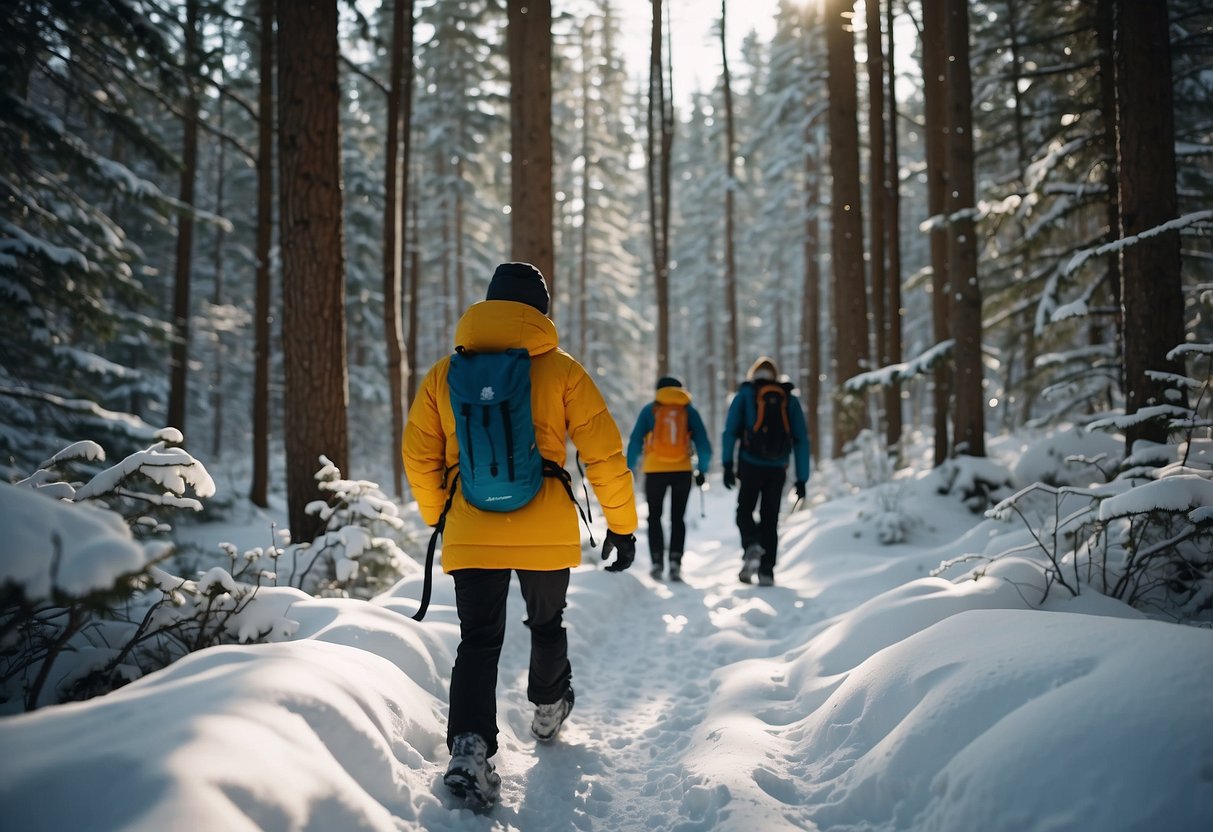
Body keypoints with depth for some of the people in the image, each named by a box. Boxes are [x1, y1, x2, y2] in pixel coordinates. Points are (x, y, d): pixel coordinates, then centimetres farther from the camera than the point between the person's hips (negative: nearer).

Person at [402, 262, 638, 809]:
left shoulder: (445, 372, 4)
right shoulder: (560, 369, -3)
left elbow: (418, 456, 10)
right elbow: (604, 454, -4)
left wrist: (436, 516, 25)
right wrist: (621, 525, 5)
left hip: (470, 533, 1)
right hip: (547, 533, -1)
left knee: (477, 641, 5)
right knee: (547, 624, 23)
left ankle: (470, 747, -14)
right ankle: (548, 711, 44)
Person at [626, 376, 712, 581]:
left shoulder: (649, 410, 4)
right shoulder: (689, 411, 7)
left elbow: (635, 441, 0)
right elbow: (703, 444, 6)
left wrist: (628, 469, 6)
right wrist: (701, 470, 16)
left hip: (655, 471, -1)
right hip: (683, 471, 1)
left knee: (654, 517, 12)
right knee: (678, 518, 11)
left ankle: (657, 561, 3)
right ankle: (675, 561, -4)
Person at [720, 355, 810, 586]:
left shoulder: (745, 394, 7)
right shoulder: (790, 399, 13)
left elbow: (730, 430, -4)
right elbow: (801, 440, 8)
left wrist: (727, 464, -7)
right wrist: (801, 478, 9)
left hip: (750, 466, -2)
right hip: (778, 469, 2)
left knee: (745, 510, 13)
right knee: (770, 519, 10)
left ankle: (751, 547, -14)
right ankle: (766, 571, 6)